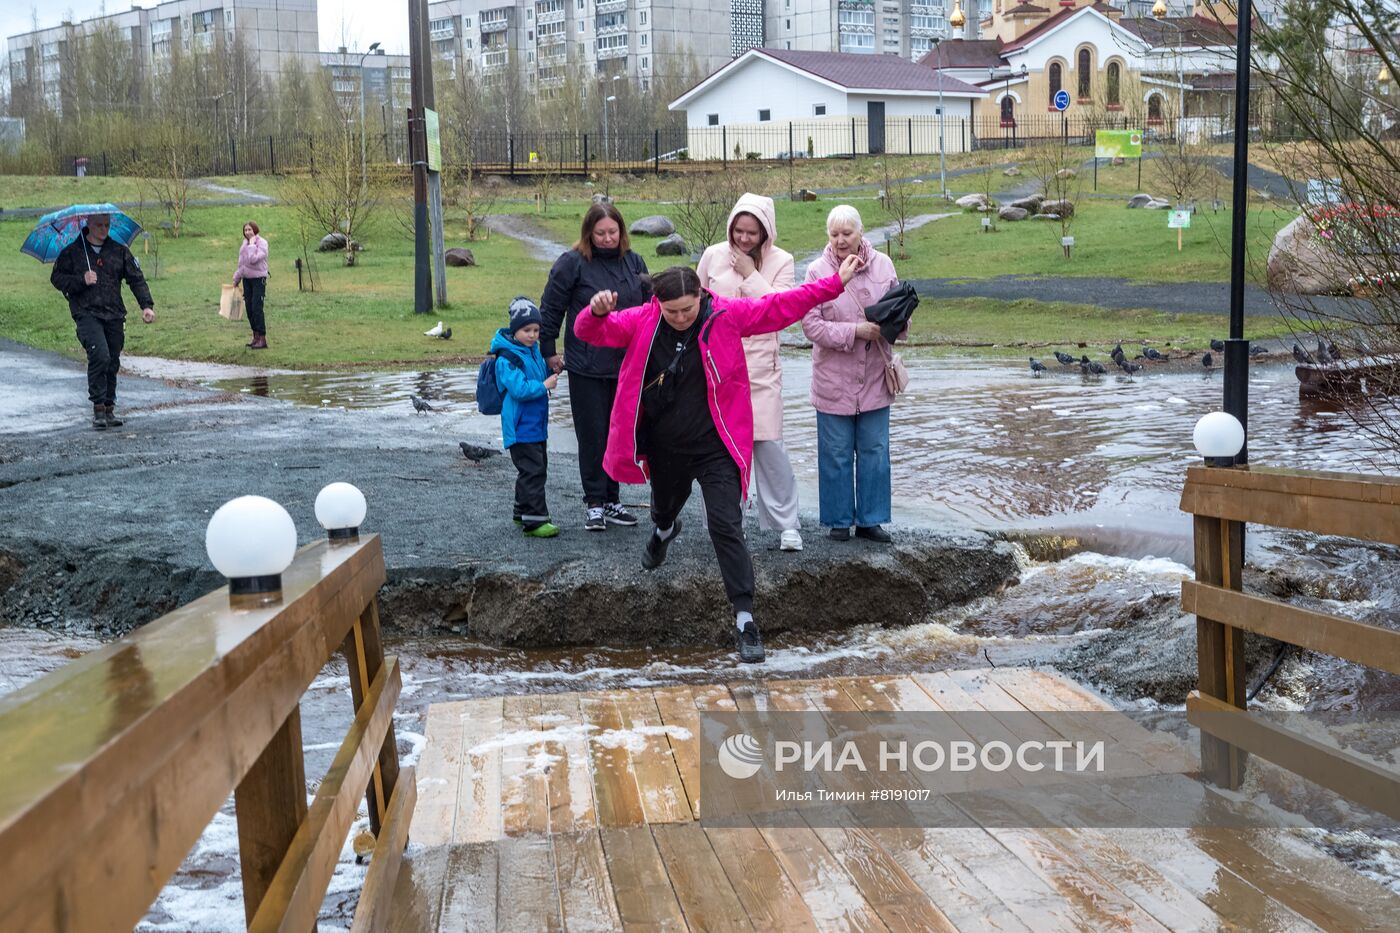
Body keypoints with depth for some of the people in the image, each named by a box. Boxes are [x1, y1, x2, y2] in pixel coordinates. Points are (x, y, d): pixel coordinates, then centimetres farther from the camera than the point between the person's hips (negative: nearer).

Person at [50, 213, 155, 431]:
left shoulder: (119, 251, 10)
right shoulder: (72, 252, 4)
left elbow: (136, 279, 10)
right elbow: (57, 278, 6)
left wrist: (146, 305, -3)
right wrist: (81, 280, -11)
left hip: (114, 315, 4)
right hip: (87, 313, -4)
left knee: (113, 363, 6)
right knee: (100, 355, -21)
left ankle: (109, 408, 18)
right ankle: (98, 407, -12)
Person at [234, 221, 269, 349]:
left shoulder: (262, 243, -11)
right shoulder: (245, 243, 11)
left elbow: (253, 259, -25)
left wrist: (252, 244, -19)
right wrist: (236, 278, 22)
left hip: (258, 278, -7)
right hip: (247, 279, 7)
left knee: (256, 308, -12)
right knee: (249, 308, 8)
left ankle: (262, 339, -9)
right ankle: (256, 336, 18)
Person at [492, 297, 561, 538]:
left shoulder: (533, 350, 10)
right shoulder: (507, 358, -17)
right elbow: (519, 389, -25)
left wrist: (552, 369, 5)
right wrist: (545, 385, -18)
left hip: (537, 425, 9)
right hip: (520, 428, -9)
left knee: (538, 469, 16)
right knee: (532, 471, -11)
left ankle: (523, 512, 29)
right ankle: (534, 520, -9)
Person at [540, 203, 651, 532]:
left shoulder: (633, 262, 7)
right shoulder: (572, 263, -7)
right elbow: (550, 309, -3)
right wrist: (549, 351, -1)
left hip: (626, 365, 4)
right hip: (586, 368, -4)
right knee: (592, 436, 1)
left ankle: (611, 500, 22)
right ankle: (594, 503, 9)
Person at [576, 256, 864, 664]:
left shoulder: (726, 316, -12)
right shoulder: (642, 322, -9)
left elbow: (780, 307, -9)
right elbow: (593, 331, -11)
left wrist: (835, 282, -13)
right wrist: (597, 312, -35)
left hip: (715, 447, -3)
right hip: (664, 449, 3)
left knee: (726, 527, -13)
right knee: (664, 508, 29)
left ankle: (745, 619, -10)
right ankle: (664, 532, 69)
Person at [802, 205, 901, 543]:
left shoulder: (882, 264, 0)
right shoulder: (817, 271, -9)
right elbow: (812, 325, -13)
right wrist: (856, 331, -21)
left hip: (874, 378, 3)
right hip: (834, 380, -3)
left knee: (875, 450, 9)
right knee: (837, 453, 7)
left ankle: (870, 519, 21)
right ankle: (839, 520, 20)